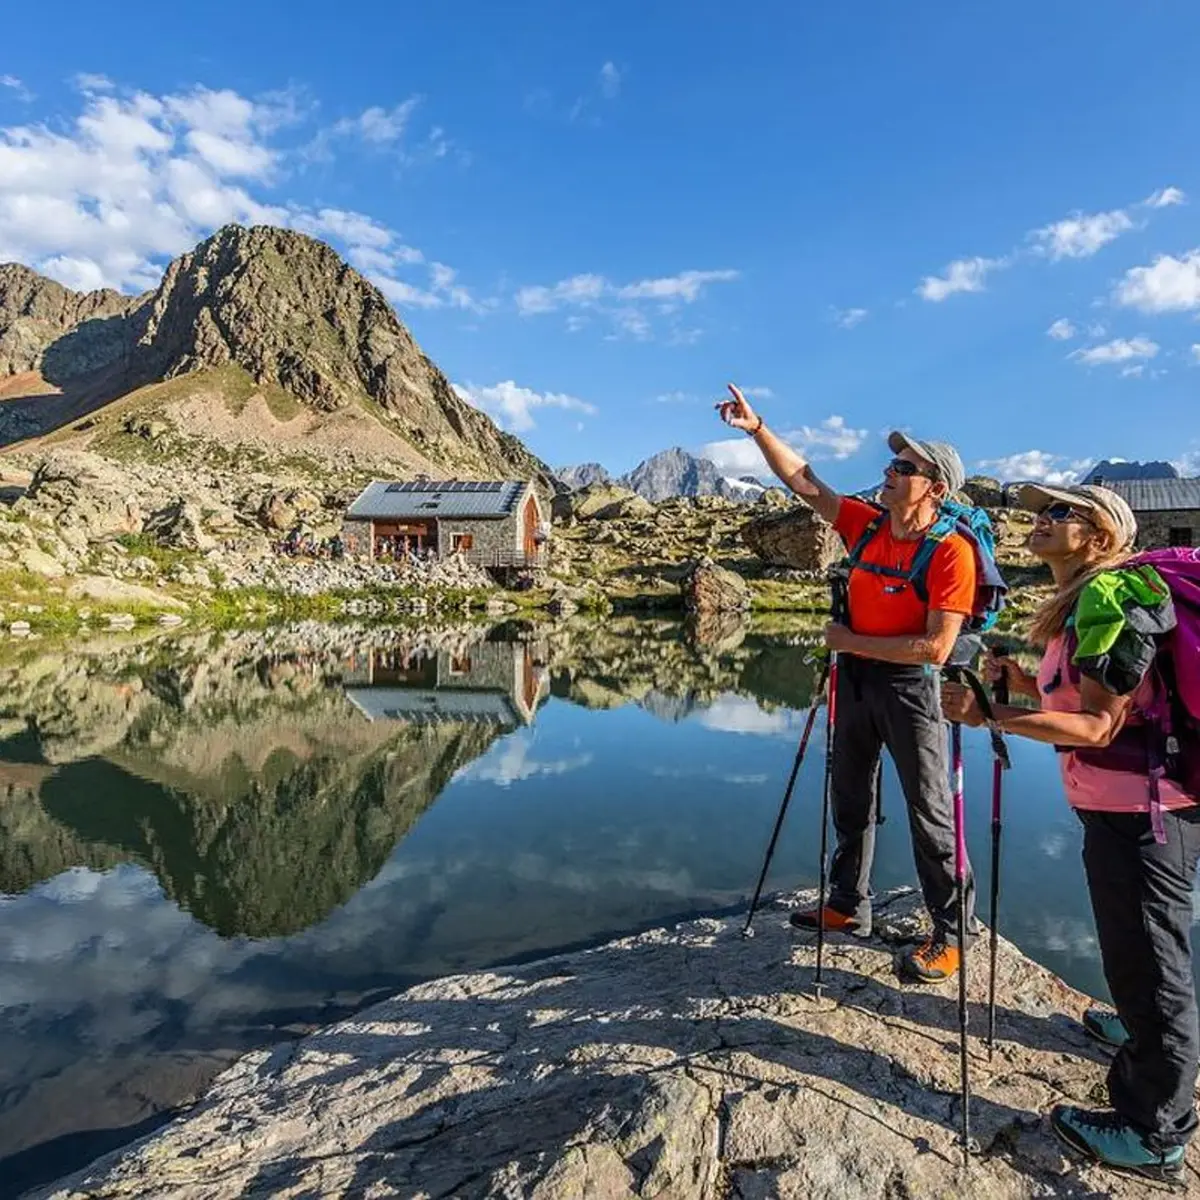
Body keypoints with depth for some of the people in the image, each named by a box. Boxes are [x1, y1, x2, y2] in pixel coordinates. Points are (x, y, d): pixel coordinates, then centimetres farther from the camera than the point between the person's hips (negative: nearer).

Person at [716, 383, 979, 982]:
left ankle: (952, 932, 21)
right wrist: (757, 428, -3)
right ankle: (848, 906, 34)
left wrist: (849, 641, -17)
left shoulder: (950, 552, -18)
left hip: (909, 686, -7)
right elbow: (805, 484, 4)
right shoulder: (867, 525, 0)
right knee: (850, 800, 17)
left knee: (928, 810, 4)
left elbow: (936, 647, -24)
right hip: (855, 678, 7)